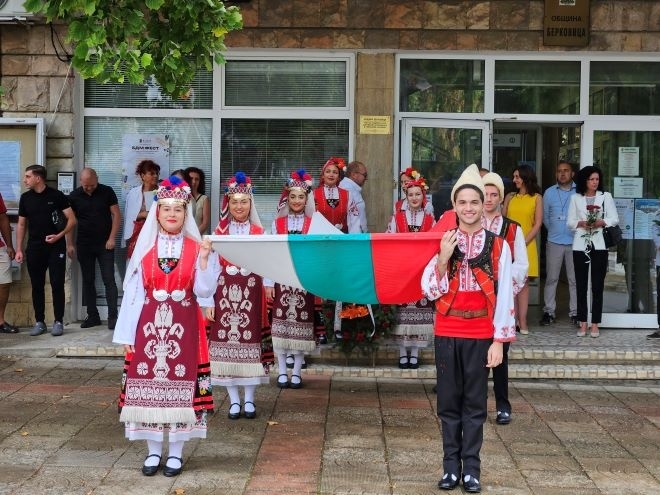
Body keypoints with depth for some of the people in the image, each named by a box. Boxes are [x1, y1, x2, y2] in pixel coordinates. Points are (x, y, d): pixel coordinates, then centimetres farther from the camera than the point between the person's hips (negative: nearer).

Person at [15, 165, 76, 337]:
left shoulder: (56, 196, -4)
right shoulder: (25, 198, 7)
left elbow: (72, 220, -3)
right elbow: (21, 224, 12)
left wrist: (60, 235, -16)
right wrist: (19, 249, 7)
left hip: (56, 247, -4)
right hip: (34, 248, 4)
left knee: (57, 285, -2)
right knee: (37, 286, 7)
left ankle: (58, 322, 5)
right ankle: (39, 322, 15)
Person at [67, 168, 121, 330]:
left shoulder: (107, 192, -3)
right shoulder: (74, 196, 2)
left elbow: (116, 215, -2)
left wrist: (112, 238, -9)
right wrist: (70, 244, 0)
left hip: (105, 244, -2)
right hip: (84, 244, 3)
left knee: (109, 280, -5)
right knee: (88, 280, 7)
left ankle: (113, 317, -4)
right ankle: (92, 316, 14)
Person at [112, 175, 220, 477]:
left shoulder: (196, 248, 3)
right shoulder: (145, 248, 5)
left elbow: (204, 291, -5)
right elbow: (134, 292, 4)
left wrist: (205, 260, -17)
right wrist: (128, 332, 1)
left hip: (184, 326, -1)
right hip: (149, 324, 1)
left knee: (181, 386, 1)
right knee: (149, 386, 2)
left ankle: (176, 453, 13)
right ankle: (153, 451, 17)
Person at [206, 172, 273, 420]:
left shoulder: (258, 232, 7)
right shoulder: (219, 232, 6)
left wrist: (268, 284, -19)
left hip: (250, 294, 0)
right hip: (225, 293, 0)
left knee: (250, 341, 0)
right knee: (226, 343, 0)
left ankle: (249, 400, 12)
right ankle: (234, 401, 11)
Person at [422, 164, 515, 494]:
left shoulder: (498, 246, -2)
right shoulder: (443, 243, 3)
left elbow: (504, 296, -2)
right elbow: (430, 291, -1)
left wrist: (499, 340, -5)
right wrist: (443, 258, -15)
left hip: (480, 335, -1)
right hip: (447, 333, 1)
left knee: (475, 402, 5)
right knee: (449, 401, 7)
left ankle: (471, 467, 12)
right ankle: (451, 465, 16)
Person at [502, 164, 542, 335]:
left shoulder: (536, 198, 4)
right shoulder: (510, 197, 12)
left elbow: (537, 224, -1)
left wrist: (523, 243, -10)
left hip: (526, 245, -2)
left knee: (523, 282, -1)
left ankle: (522, 321, -2)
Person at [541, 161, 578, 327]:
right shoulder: (549, 192, 7)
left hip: (575, 242, -2)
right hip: (554, 242, 2)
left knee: (575, 279, 4)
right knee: (551, 278, 4)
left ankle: (574, 312, 11)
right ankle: (549, 311, 11)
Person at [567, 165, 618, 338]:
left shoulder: (606, 196, 8)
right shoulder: (575, 198, 9)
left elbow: (614, 219, 4)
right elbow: (570, 222, 6)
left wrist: (601, 222, -13)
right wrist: (581, 223, -13)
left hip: (599, 245, -1)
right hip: (580, 245, 1)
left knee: (598, 285, -1)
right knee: (581, 285, 1)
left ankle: (595, 324, 3)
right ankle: (582, 323, 6)